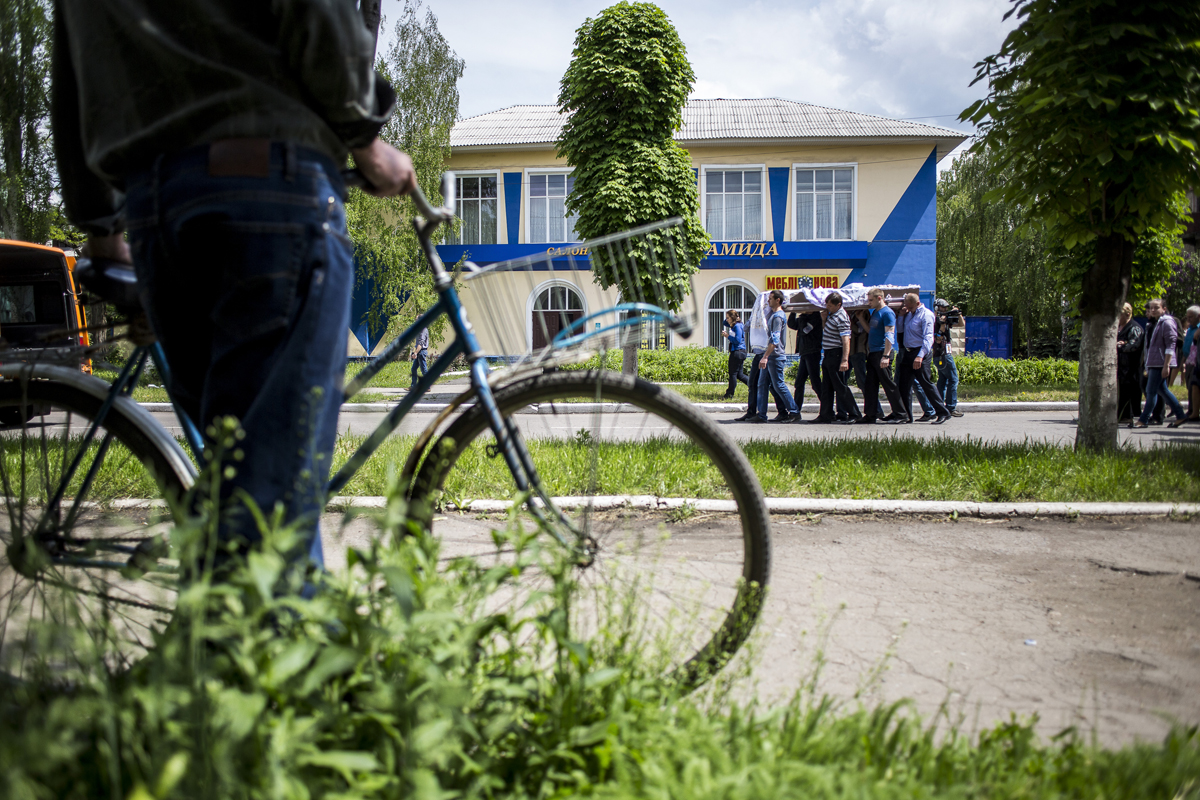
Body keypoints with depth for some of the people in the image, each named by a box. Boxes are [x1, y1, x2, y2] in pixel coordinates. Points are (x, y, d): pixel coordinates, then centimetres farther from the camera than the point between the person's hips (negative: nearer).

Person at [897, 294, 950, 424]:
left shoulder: (926, 314, -10)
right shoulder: (908, 314, 15)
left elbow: (928, 337, -19)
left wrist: (920, 356, -30)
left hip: (920, 352, -8)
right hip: (907, 352, 8)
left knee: (926, 383, -7)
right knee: (904, 385, 5)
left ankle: (943, 413, 1)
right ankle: (906, 415, 11)